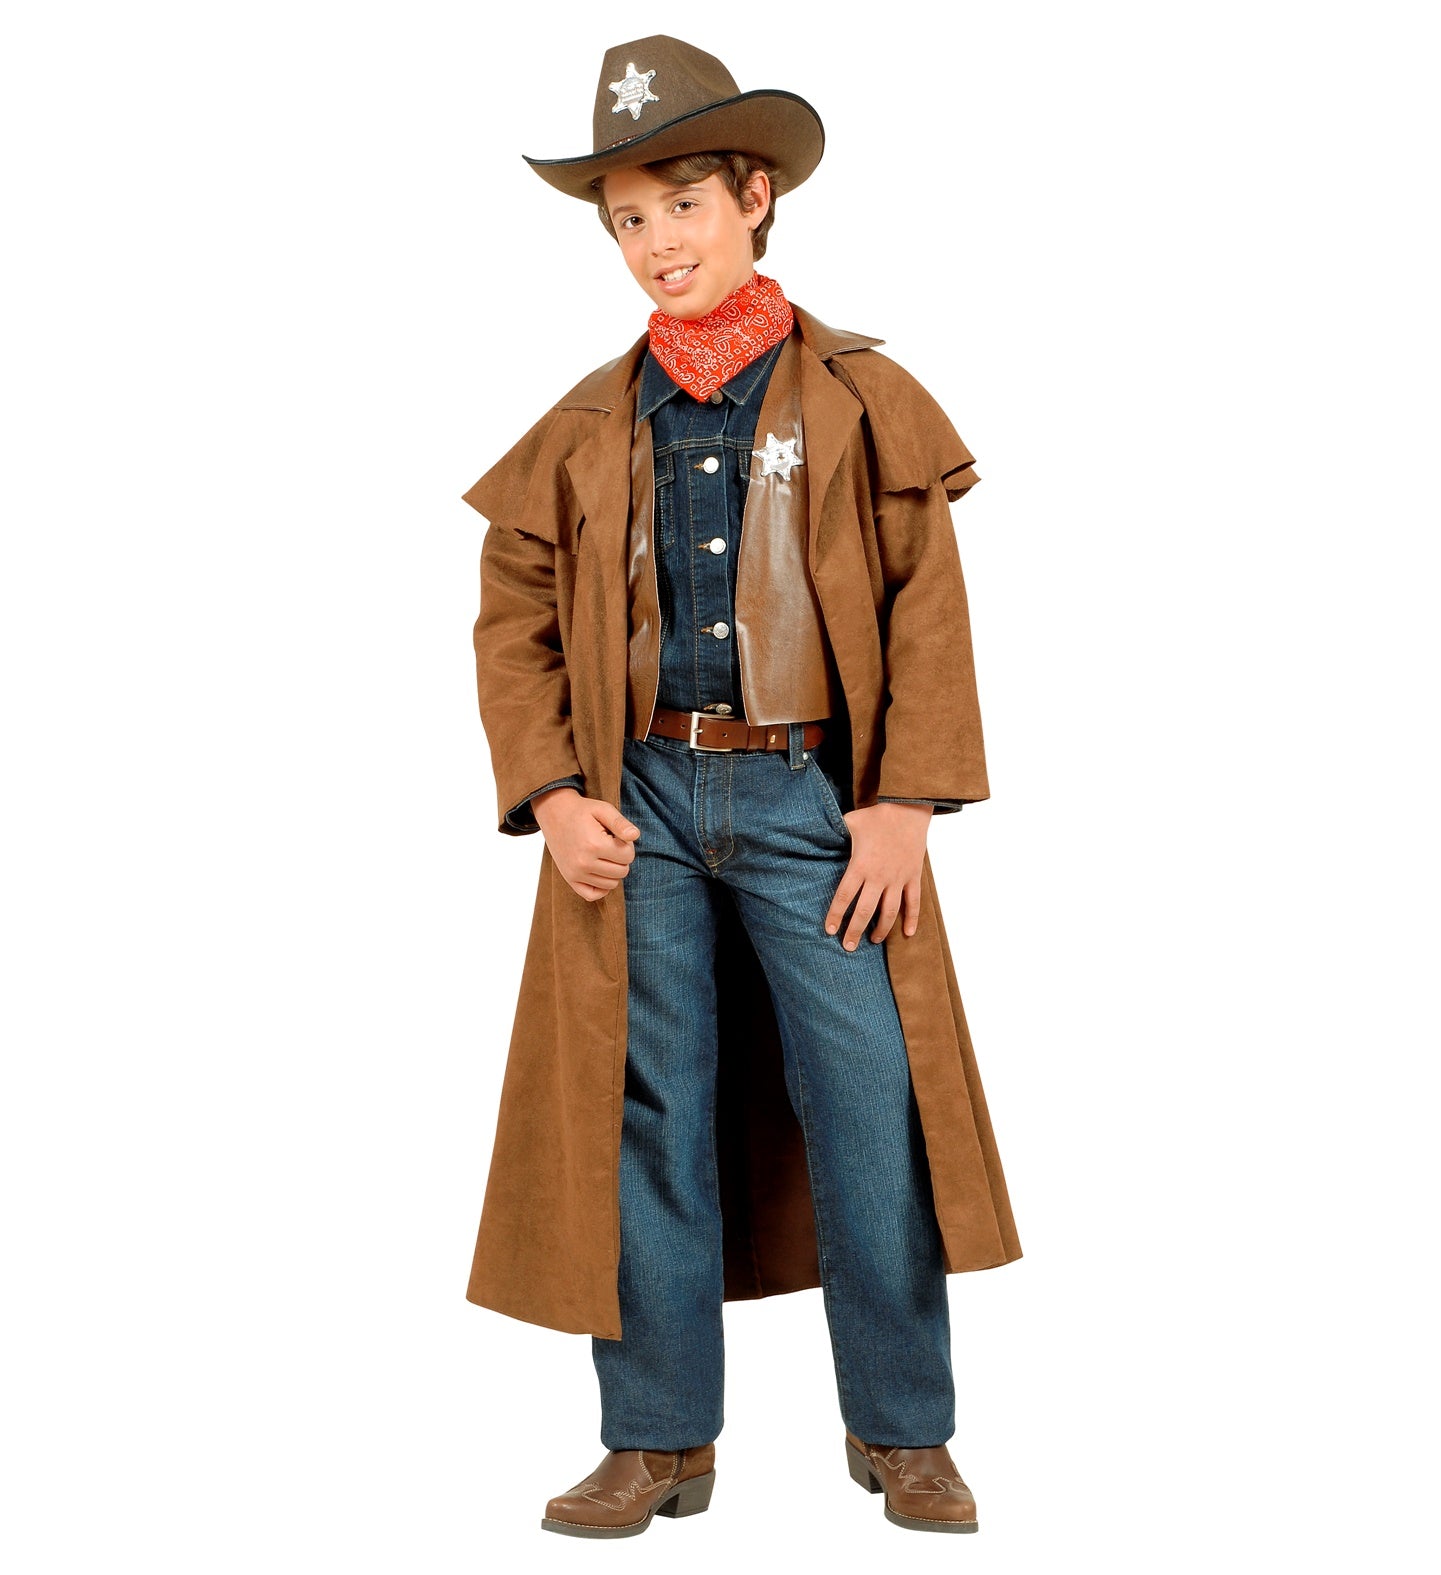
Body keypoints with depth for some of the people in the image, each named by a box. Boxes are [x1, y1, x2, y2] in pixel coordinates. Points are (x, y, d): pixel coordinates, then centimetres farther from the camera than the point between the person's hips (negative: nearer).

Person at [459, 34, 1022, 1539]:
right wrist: (549, 794, -2)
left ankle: (903, 1432, 15)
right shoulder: (588, 424, 10)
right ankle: (659, 1441, 17)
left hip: (808, 794, -2)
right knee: (647, 1118, 5)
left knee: (868, 1107, -2)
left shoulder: (861, 398, 4)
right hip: (638, 802, 2)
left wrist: (905, 801, -7)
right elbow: (513, 619, 11)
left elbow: (928, 610, 1)